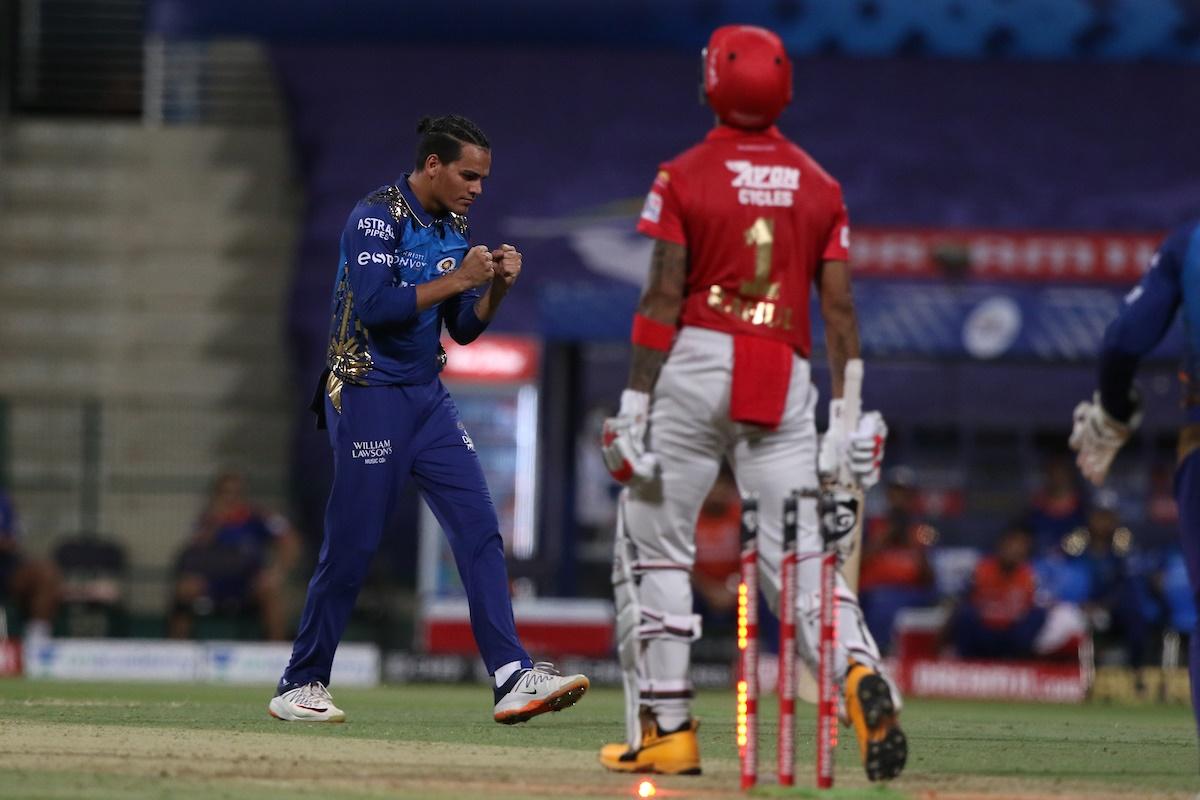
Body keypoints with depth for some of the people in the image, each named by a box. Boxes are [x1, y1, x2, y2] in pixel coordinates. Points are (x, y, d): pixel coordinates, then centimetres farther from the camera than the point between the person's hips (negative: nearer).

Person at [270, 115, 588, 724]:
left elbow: (464, 329, 14)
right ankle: (300, 686, 8)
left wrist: (497, 287, -4)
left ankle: (514, 677, -10)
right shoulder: (377, 217, -12)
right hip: (368, 395, -8)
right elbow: (374, 305, -24)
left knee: (479, 531, -4)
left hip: (428, 399, 8)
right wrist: (456, 279, -21)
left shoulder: (454, 229, 12)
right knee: (352, 545, -5)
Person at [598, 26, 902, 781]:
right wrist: (847, 415, 6)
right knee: (798, 558, 0)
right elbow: (840, 307, 4)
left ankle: (667, 727, 7)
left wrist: (636, 403, -6)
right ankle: (862, 676, -27)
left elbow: (664, 299, -6)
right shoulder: (819, 186, 9)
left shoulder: (684, 177, -1)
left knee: (654, 548, 10)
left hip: (696, 367, -3)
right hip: (787, 388, 3)